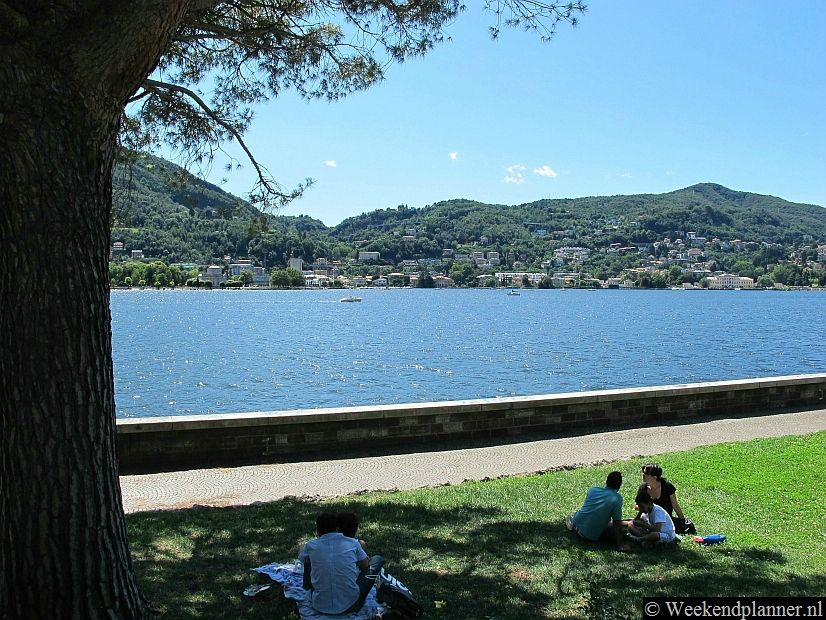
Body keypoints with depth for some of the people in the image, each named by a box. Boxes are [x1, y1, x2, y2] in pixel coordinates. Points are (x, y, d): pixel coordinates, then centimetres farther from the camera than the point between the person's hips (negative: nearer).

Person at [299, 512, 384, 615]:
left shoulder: (311, 546, -2)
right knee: (378, 559, 15)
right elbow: (365, 566, 14)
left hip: (320, 607, 2)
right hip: (351, 606, -2)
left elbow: (301, 560, 22)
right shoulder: (352, 543, -4)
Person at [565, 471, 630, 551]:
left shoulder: (592, 490, -1)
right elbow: (617, 522, -16)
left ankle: (574, 525, 22)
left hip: (578, 523, 7)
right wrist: (620, 544, -9)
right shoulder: (617, 498, -17)